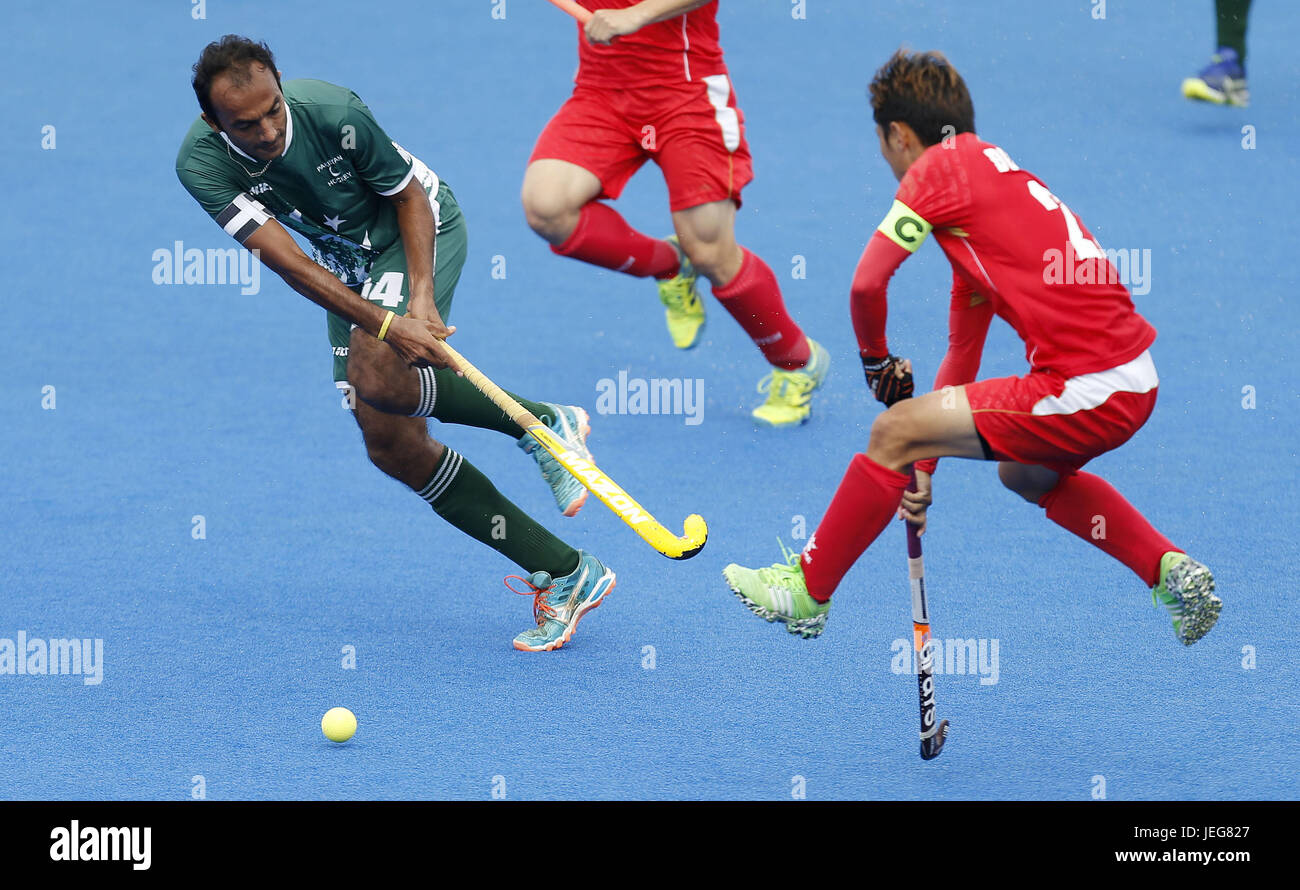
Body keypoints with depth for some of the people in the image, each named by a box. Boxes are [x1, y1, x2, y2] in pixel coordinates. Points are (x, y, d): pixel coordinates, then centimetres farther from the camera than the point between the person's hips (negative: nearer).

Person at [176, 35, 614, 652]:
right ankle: (562, 576, -3)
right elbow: (287, 261, -28)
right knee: (392, 446, -5)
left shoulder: (333, 111, -30)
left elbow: (408, 194, -14)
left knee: (376, 376, -31)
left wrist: (422, 295, -27)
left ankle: (541, 424, -10)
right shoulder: (202, 165, -23)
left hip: (418, 228, -5)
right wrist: (385, 323, -37)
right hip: (349, 265, 5)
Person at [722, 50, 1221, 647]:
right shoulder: (989, 170, 24)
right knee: (1024, 474, 36)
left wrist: (876, 362, 10)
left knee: (892, 431, 2)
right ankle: (1171, 572, 26)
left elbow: (867, 284, -11)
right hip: (1136, 380, 9)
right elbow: (962, 353, 28)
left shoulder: (941, 165, -3)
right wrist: (923, 467, 29)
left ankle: (807, 592, 15)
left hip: (1085, 391, -9)